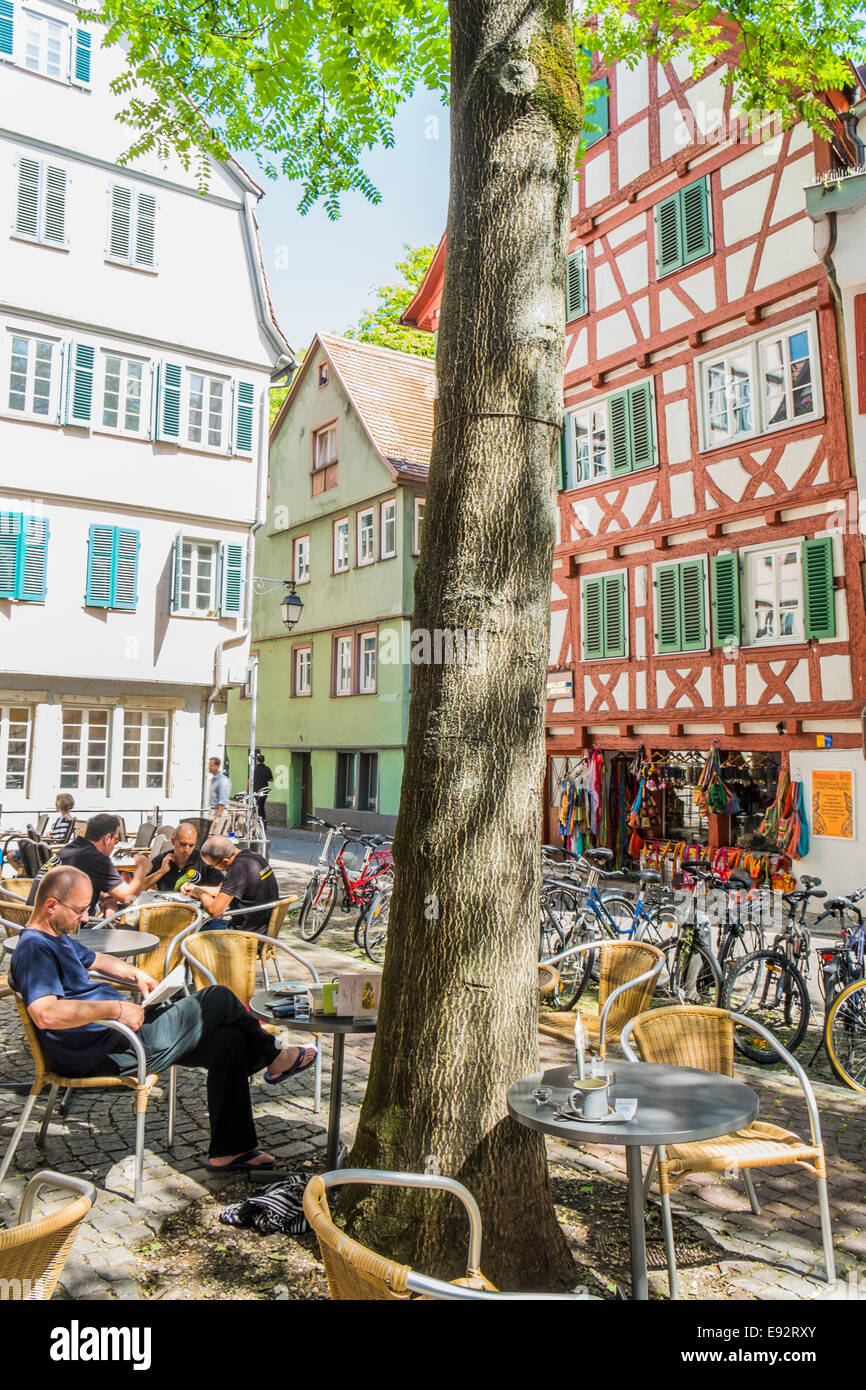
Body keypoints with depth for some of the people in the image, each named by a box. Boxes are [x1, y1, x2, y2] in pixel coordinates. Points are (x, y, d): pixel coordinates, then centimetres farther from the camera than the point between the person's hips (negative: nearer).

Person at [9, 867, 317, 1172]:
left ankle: (228, 1151, 13)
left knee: (227, 1038, 4)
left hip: (120, 1032, 11)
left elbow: (95, 960, 36)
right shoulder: (34, 947, -19)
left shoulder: (59, 939, 15)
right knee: (218, 999, -9)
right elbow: (45, 1014, -35)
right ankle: (273, 1059, 18)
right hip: (108, 1053, -11)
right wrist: (116, 1009, -29)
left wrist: (136, 975, 19)